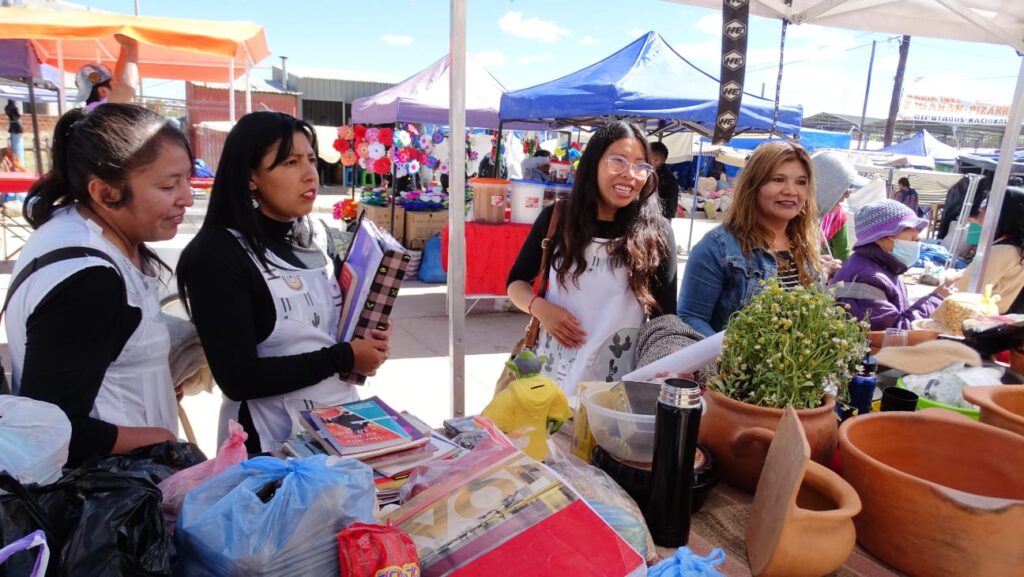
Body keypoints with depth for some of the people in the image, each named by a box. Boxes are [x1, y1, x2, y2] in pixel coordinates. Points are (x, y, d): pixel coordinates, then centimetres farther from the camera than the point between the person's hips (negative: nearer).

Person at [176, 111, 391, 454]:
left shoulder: (317, 236, 3)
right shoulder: (218, 253, -17)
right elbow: (239, 379, -22)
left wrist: (366, 340, -5)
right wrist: (344, 358, -19)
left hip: (341, 419, 7)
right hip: (275, 442, -6)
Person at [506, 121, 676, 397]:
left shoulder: (657, 233, -6)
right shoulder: (556, 218, -3)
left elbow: (665, 315, 0)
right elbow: (516, 281, 6)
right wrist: (539, 307, -13)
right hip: (551, 373, 1)